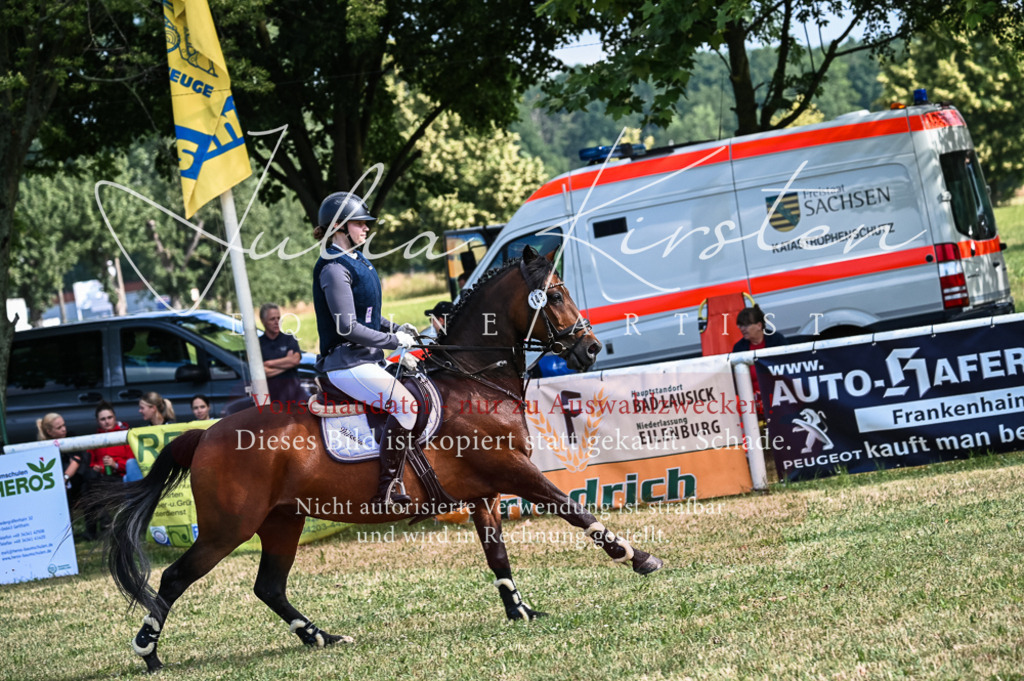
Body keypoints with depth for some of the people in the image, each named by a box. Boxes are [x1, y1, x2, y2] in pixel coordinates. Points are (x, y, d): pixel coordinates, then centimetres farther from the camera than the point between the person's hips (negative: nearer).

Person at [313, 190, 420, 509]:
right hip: (346, 363, -11)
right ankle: (386, 492, -20)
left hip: (366, 360, 11)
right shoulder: (334, 269, -16)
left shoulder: (357, 261, 15)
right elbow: (347, 327, -22)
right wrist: (394, 341, -16)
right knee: (405, 406, -23)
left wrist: (396, 329, 10)